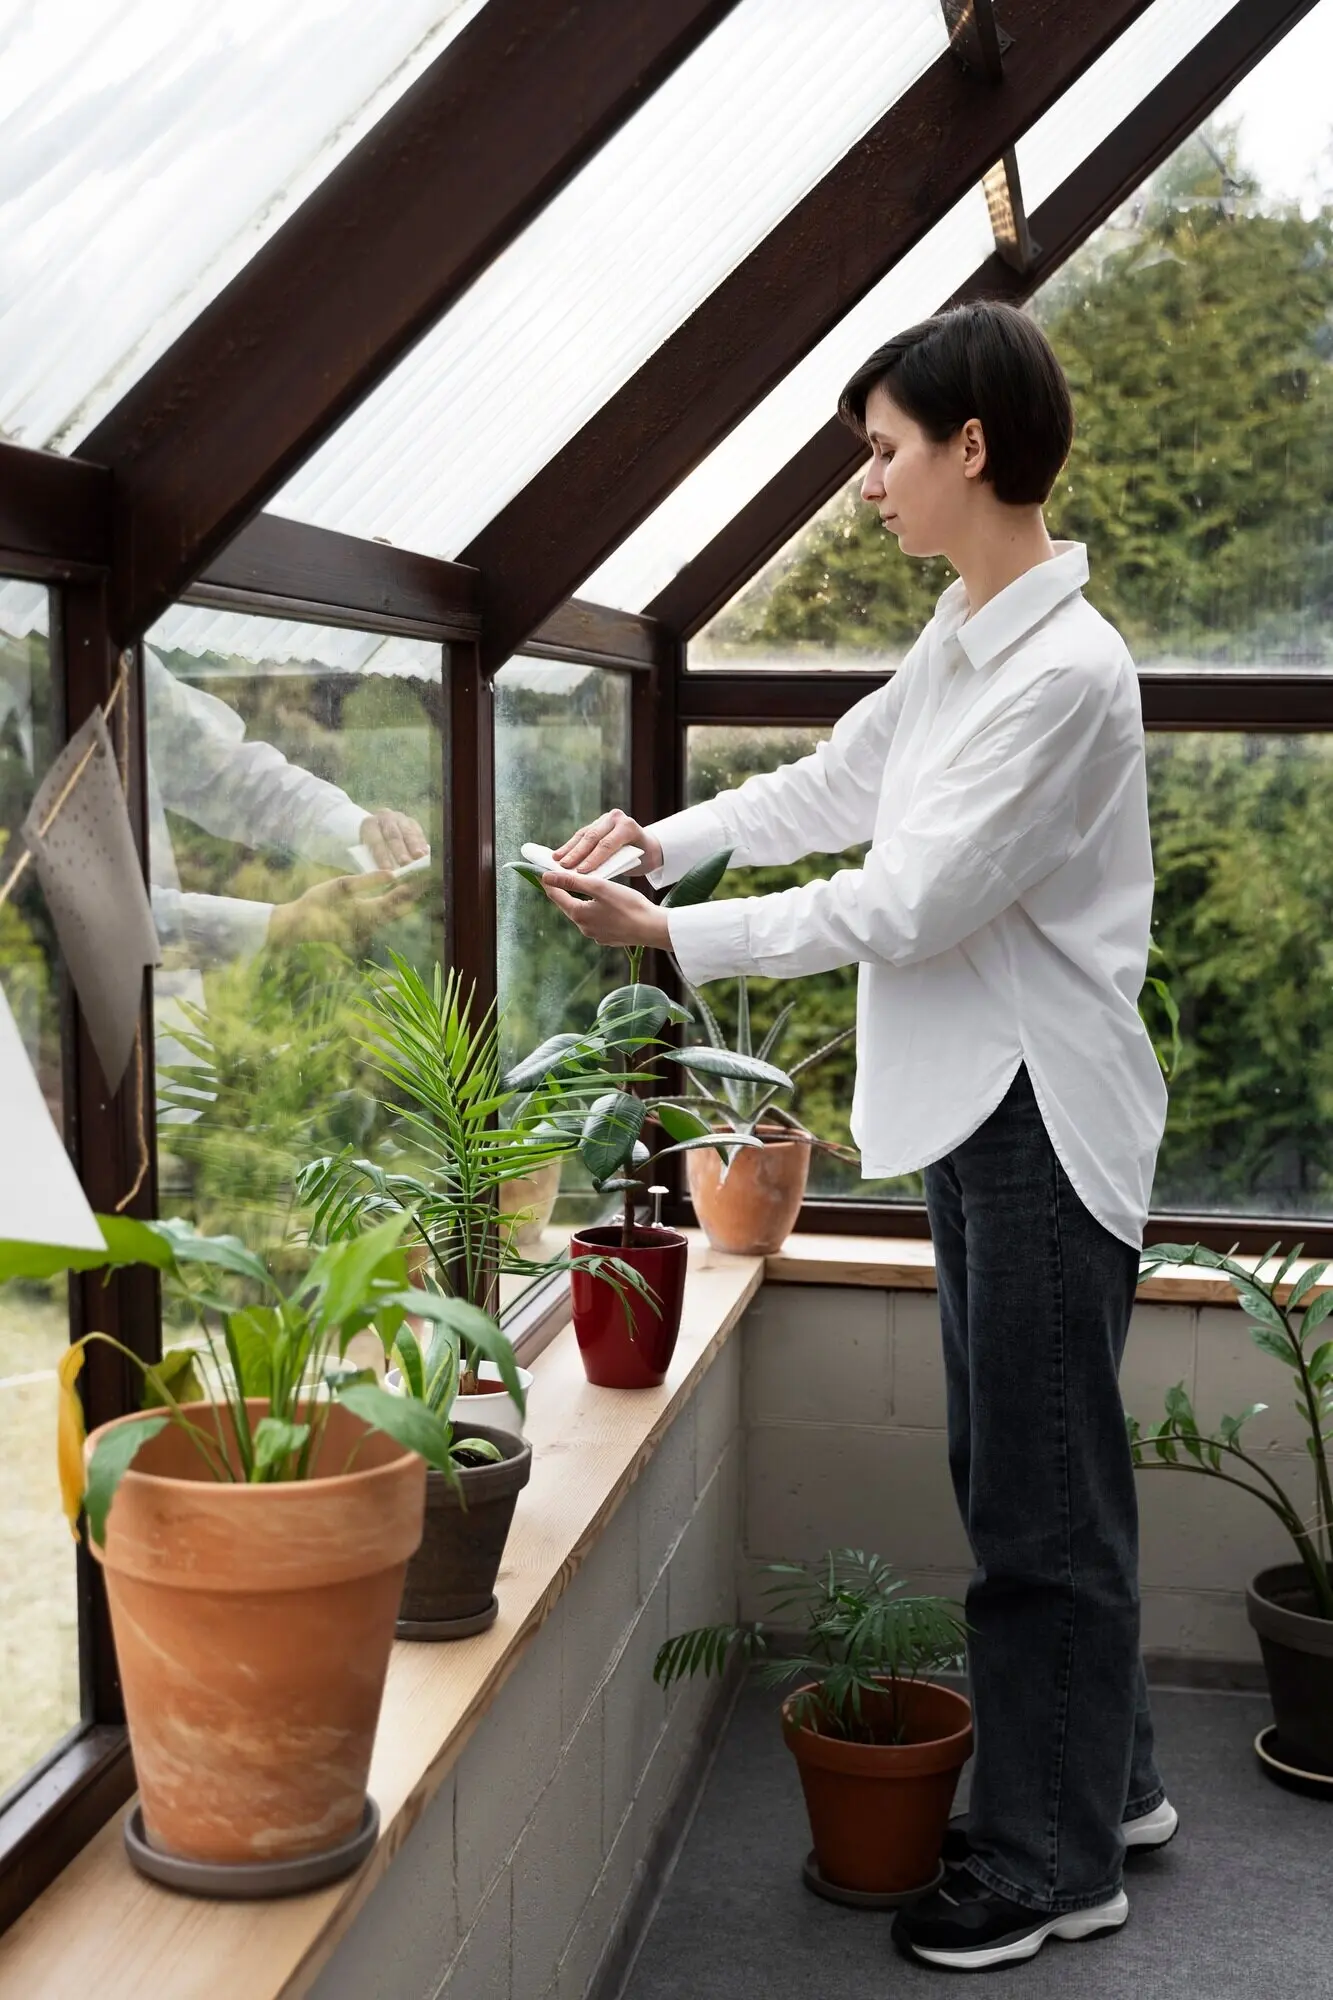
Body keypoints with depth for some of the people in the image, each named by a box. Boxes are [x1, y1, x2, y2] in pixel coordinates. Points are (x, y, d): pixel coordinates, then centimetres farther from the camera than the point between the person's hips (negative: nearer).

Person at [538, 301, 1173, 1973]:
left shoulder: (1065, 672, -21)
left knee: (1039, 1503, 3)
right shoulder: (960, 643, 9)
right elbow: (832, 786, 20)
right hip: (978, 1109, 9)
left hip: (1044, 1124, -9)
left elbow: (907, 903, -22)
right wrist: (666, 836, 7)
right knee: (1025, 1479, 19)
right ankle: (1102, 1776, 37)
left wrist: (668, 937, -15)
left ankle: (1052, 1862, 20)